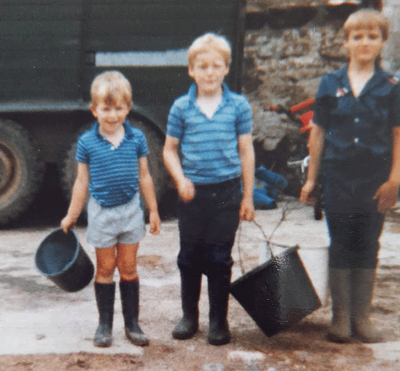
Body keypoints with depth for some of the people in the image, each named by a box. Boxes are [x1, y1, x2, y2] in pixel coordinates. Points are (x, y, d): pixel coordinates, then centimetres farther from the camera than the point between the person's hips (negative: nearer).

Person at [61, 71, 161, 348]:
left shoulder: (137, 138, -3)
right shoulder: (87, 142, -6)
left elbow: (144, 177, 5)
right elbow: (82, 182, 1)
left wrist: (153, 210, 8)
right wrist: (71, 216, 6)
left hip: (130, 210, 1)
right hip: (101, 212, -1)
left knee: (128, 268, 10)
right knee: (105, 268, 10)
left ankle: (132, 323, 22)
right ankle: (105, 324, 24)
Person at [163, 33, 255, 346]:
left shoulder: (239, 106, 0)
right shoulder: (181, 108, 0)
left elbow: (246, 152, 2)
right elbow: (170, 149, 7)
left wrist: (248, 196, 2)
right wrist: (181, 180, -10)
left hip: (227, 192, -1)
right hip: (193, 193, 1)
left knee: (219, 259, 6)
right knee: (190, 257, 11)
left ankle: (219, 321, 22)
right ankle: (189, 316, 28)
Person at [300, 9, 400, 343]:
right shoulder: (330, 85, 4)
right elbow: (318, 132, 6)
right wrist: (311, 178, 5)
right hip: (338, 178, 0)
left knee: (368, 249, 8)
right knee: (340, 247, 6)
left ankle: (361, 316, 20)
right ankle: (341, 317, 17)